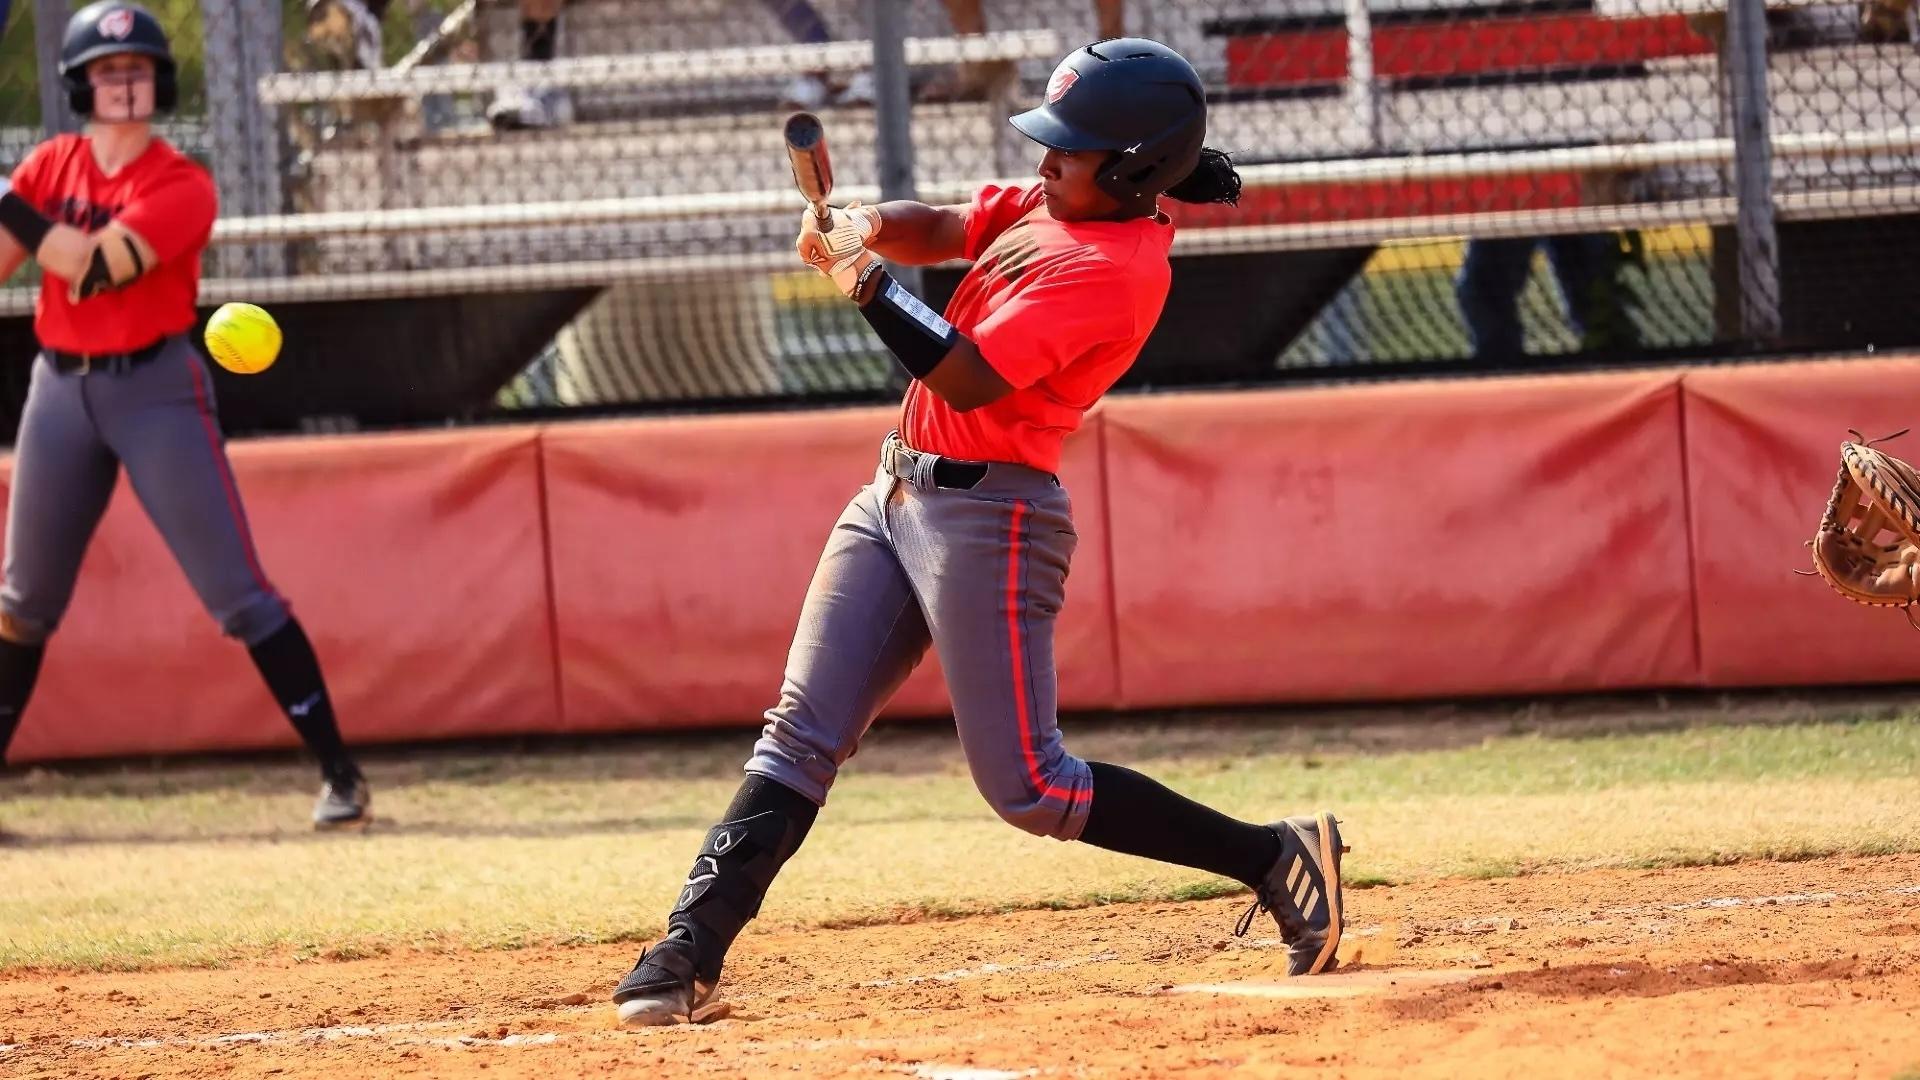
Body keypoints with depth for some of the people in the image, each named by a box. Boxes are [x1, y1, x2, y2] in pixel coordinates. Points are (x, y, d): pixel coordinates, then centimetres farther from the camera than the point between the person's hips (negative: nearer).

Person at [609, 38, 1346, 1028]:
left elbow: (968, 379, -25)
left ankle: (1279, 861, 1)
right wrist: (870, 226, -7)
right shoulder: (1057, 206, 8)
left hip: (984, 515, -9)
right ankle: (685, 960, 0)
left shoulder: (1113, 267, -20)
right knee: (800, 737, 3)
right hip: (896, 495, 9)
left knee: (1027, 787, -8)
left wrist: (866, 281, -18)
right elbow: (943, 231, 14)